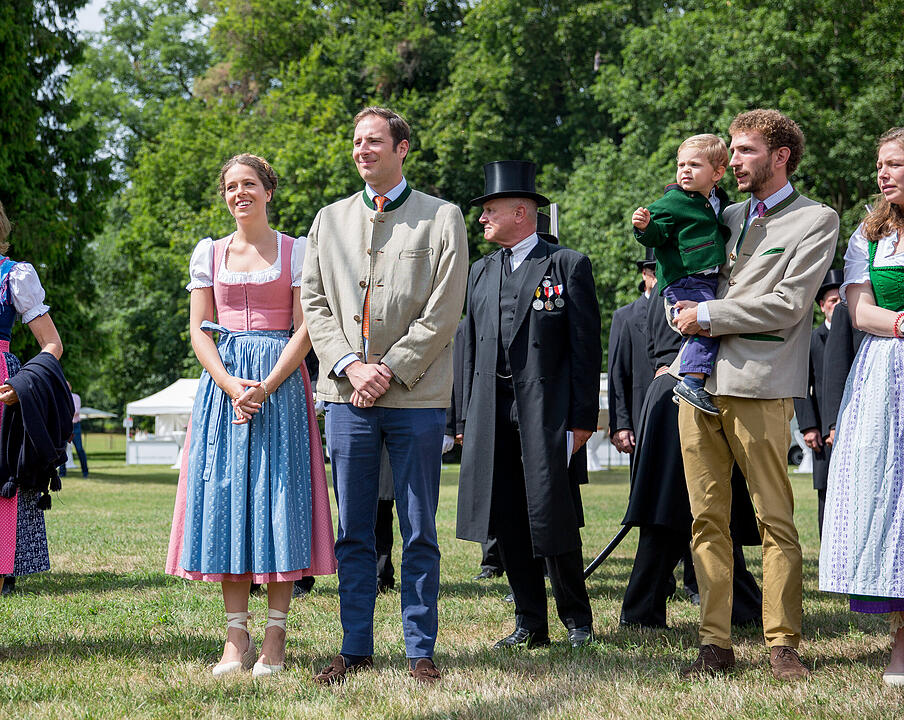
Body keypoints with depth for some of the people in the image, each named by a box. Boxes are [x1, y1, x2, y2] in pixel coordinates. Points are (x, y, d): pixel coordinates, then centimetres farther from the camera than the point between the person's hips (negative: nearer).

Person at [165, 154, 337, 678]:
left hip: (281, 384, -3)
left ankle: (276, 639, -2)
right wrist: (232, 388, -10)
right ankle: (237, 638, 2)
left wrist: (266, 388, -14)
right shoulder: (209, 253, 12)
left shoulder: (297, 251, 4)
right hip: (223, 383, 3)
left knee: (278, 497, -6)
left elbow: (305, 329, -2)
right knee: (225, 496, -2)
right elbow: (200, 331, 6)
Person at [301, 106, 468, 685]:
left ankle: (421, 650, 8)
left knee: (419, 533, 2)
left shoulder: (442, 219, 4)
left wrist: (389, 369, -10)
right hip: (347, 395, 3)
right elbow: (315, 303, 10)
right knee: (354, 532, 6)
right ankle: (356, 648, 13)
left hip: (416, 396, -3)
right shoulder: (331, 220, 15)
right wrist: (350, 366, -5)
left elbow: (443, 312, -3)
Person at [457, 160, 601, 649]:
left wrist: (582, 420, -9)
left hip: (548, 414, -5)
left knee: (554, 524, -4)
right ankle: (530, 625, 13)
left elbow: (586, 348, -4)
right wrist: (470, 417, 11)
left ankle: (577, 621, 11)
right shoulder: (481, 272, 16)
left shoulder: (568, 266, -1)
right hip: (494, 415, 5)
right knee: (508, 525, 5)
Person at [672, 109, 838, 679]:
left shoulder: (817, 220, 2)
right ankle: (716, 644, 8)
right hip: (698, 377, 6)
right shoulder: (729, 215, 21)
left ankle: (783, 644, 2)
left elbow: (788, 305, -9)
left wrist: (708, 315, -6)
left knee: (776, 520, -4)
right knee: (708, 519, 4)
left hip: (758, 385, -6)